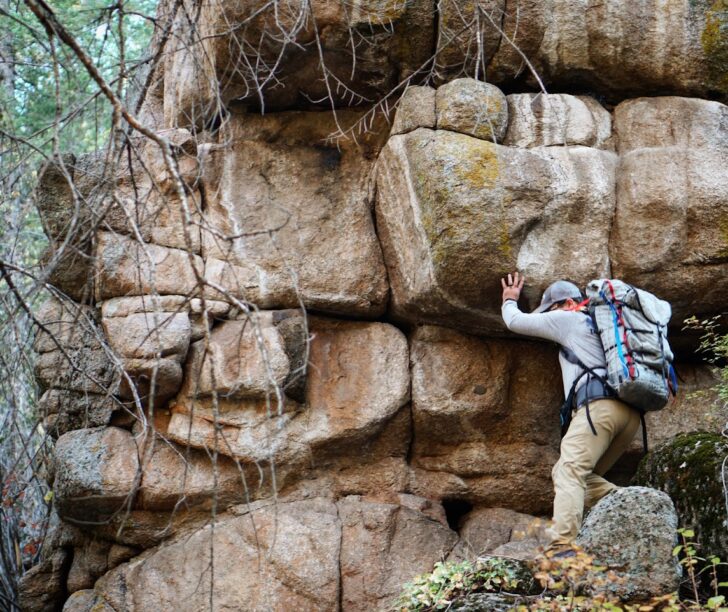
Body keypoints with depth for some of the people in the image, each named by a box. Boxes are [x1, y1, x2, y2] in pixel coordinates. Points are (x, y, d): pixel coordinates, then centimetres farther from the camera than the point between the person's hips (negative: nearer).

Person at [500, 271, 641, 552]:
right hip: (629, 413, 8)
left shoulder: (567, 319, 12)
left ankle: (563, 545, -36)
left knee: (569, 472, -19)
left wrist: (509, 300, 41)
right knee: (581, 476, 13)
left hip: (600, 405, -8)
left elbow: (515, 322, 20)